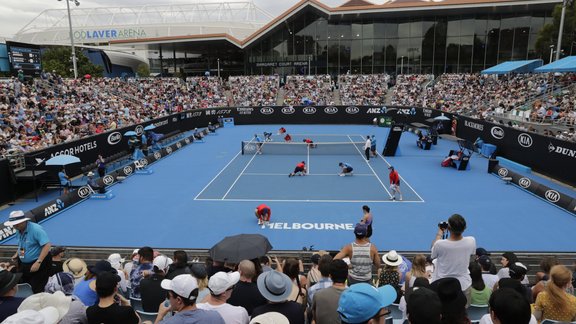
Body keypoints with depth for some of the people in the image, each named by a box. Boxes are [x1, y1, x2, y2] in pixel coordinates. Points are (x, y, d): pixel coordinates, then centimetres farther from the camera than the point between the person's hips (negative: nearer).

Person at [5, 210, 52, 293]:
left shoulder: (36, 229, -22)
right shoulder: (19, 231, 4)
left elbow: (47, 245, -28)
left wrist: (38, 262, -30)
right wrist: (16, 254, 4)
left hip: (39, 263, -8)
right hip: (24, 264, 9)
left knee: (37, 290, -5)